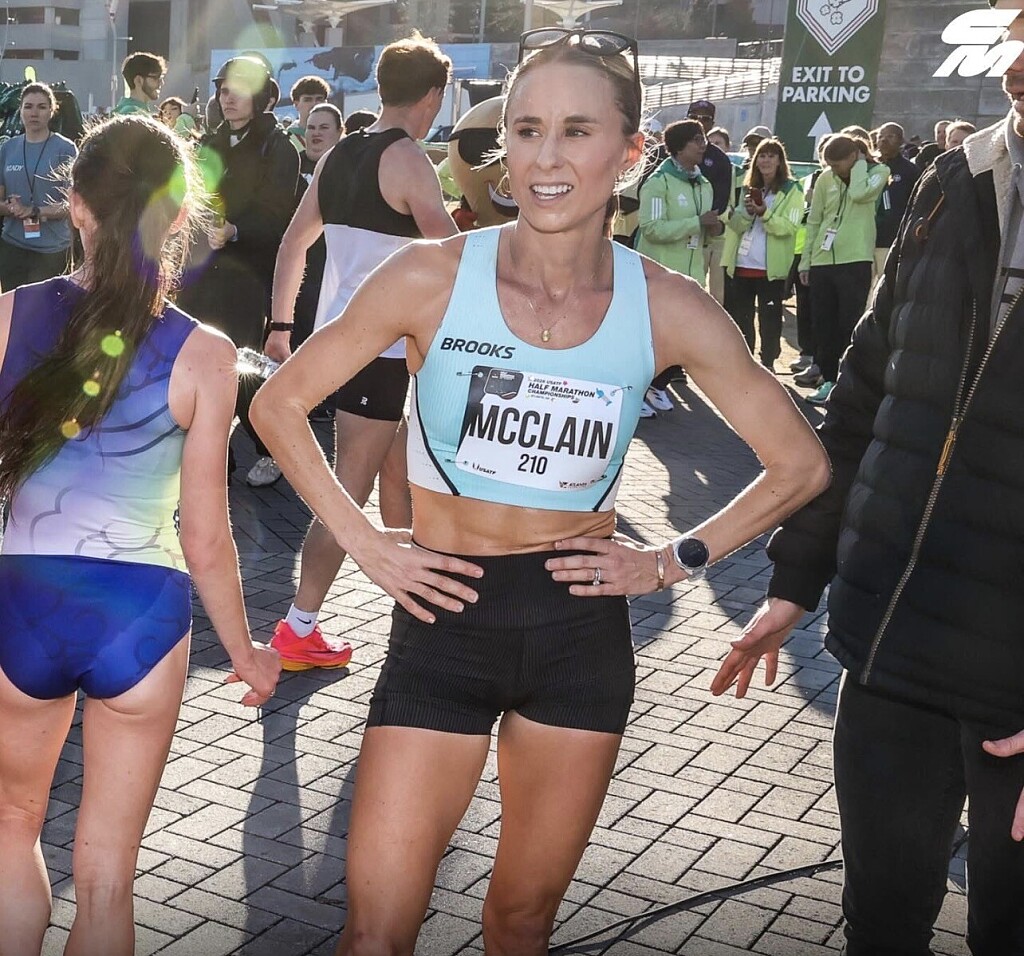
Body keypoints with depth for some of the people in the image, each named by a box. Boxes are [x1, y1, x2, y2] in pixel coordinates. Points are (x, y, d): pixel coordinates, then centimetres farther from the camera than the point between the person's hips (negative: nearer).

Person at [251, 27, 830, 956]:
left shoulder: (668, 310, -6)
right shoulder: (433, 276, -10)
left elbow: (801, 464, 5)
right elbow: (280, 403, 0)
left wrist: (676, 560, -1)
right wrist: (363, 542, -6)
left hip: (581, 627, 2)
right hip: (447, 617, -1)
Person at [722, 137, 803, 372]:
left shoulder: (791, 190, -1)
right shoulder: (748, 187, 15)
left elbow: (789, 227, -12)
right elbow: (735, 225, 8)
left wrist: (765, 214, -25)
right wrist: (747, 212, -13)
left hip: (771, 266, -5)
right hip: (742, 263, 5)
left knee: (770, 316, 1)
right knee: (739, 315, 9)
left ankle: (768, 362, 11)